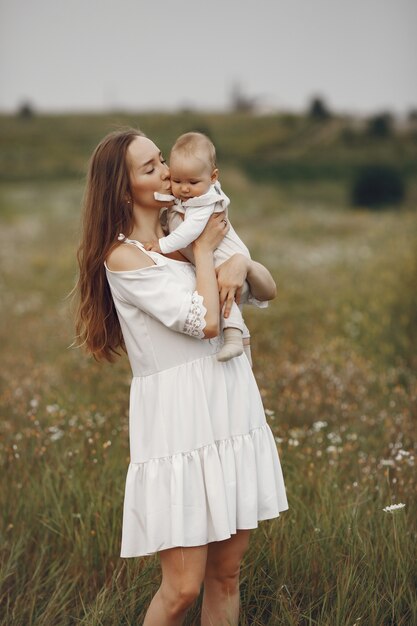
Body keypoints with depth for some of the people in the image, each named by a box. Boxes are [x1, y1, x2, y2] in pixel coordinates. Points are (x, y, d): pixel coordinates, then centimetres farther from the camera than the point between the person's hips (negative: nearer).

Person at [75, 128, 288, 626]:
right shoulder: (124, 255, -10)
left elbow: (268, 291, 15)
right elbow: (204, 321, -18)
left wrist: (243, 263, -6)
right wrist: (204, 251, -6)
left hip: (233, 412, 7)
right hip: (179, 422, -7)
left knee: (226, 574, 11)